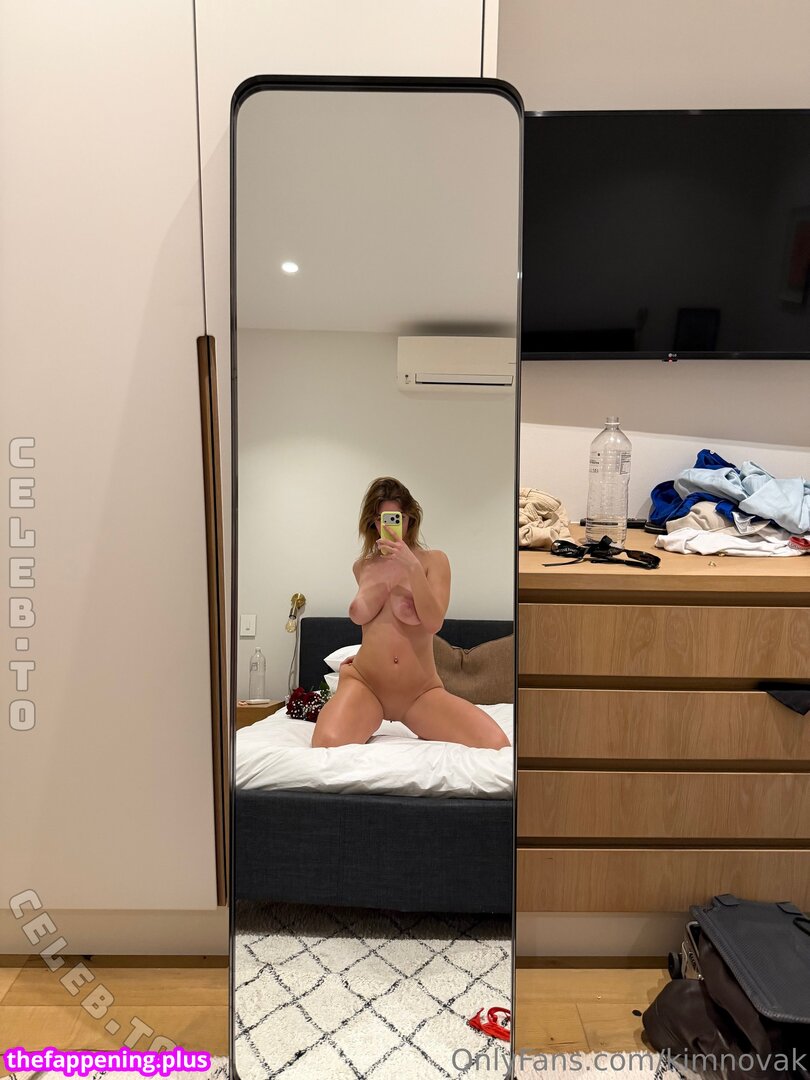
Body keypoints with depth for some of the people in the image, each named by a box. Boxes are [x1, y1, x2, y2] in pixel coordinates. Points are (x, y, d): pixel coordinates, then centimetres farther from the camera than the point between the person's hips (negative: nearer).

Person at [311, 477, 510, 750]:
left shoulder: (434, 560, 1)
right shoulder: (362, 566, 10)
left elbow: (433, 623, -12)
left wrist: (412, 566, -22)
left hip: (421, 691, -1)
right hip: (365, 683, 1)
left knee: (496, 745, -24)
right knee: (327, 744, -32)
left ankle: (430, 732, 6)